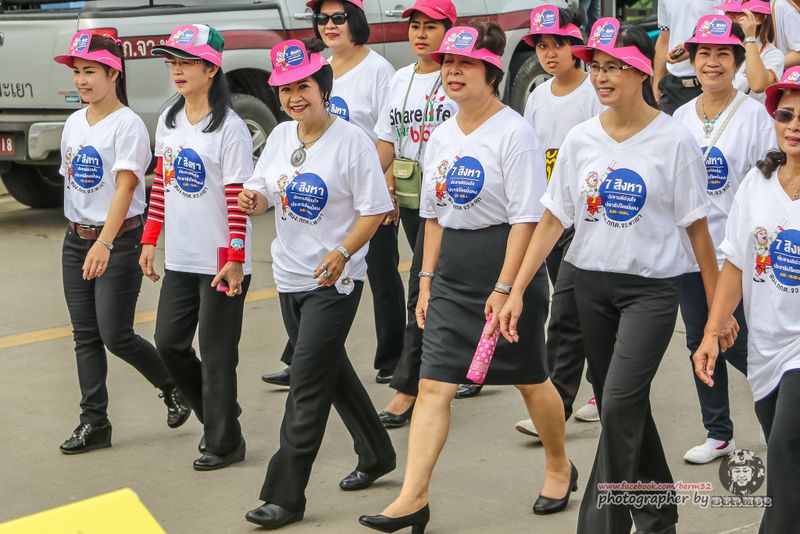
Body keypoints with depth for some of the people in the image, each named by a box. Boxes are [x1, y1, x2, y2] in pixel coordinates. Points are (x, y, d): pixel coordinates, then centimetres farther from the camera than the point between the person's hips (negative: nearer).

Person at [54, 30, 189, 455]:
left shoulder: (127, 124, -14)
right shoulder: (73, 123, 9)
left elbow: (125, 187, -24)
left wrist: (105, 243, -34)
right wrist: (78, 235, 13)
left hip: (119, 241, -7)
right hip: (76, 239, 7)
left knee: (116, 336, -6)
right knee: (85, 335, 7)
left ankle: (172, 387, 19)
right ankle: (94, 422, 13)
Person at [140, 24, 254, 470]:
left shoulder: (229, 129, -14)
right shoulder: (168, 122, 8)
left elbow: (238, 199, -15)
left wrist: (236, 260, -17)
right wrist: (150, 240, 13)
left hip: (220, 262, -7)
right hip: (180, 258, 7)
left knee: (216, 353, 0)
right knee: (170, 341, 11)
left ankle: (224, 442, 14)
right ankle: (216, 414, 32)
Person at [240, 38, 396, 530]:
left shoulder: (352, 140, -13)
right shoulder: (281, 136, 5)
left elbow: (374, 209, -14)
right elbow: (263, 190, 10)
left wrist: (342, 253, -27)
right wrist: (254, 200, -15)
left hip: (334, 281, -7)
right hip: (290, 275, 7)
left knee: (308, 386, -7)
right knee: (332, 369, 20)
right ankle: (376, 454, 39)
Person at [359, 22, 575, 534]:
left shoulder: (513, 132, -13)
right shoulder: (442, 136, 8)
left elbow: (526, 217, -17)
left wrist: (504, 288, -21)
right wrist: (427, 278, 11)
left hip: (506, 262, -6)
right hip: (452, 272, 6)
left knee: (530, 378, 11)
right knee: (433, 383, -3)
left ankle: (560, 468, 34)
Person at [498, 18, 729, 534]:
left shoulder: (673, 140, -8)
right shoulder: (581, 139, 2)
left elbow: (697, 227, -4)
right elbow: (553, 218, 5)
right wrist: (517, 289, -1)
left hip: (652, 288, -4)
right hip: (592, 283, 5)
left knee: (620, 404, -17)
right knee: (624, 408, 12)